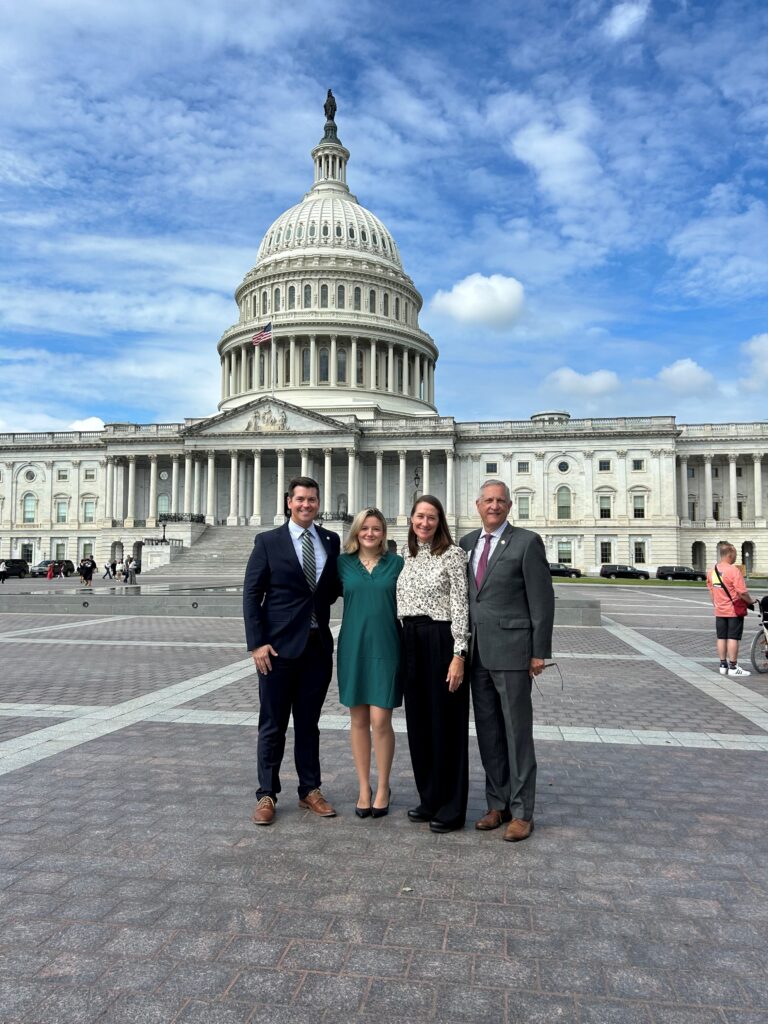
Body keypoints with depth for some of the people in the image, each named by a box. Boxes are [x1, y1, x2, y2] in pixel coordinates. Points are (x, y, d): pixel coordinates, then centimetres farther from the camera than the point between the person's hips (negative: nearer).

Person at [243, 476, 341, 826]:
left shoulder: (331, 541, 8)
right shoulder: (268, 542, -2)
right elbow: (251, 594, -4)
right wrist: (257, 643, -11)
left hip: (318, 646, 3)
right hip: (280, 646, -3)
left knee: (308, 722, 14)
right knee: (273, 725, 7)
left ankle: (310, 790, 26)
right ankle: (266, 794, 19)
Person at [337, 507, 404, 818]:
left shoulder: (396, 563, 2)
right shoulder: (343, 563, 5)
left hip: (385, 647, -2)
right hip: (353, 647, 2)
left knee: (380, 720, -3)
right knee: (358, 720, 8)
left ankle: (383, 788, 15)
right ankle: (364, 788, 21)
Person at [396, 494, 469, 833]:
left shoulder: (452, 554, -8)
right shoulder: (406, 555, 11)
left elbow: (460, 605, -12)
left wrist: (458, 655, -17)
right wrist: (401, 647, 13)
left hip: (442, 643, -6)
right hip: (411, 643, 7)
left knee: (446, 723, 2)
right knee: (419, 723, 12)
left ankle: (452, 808, 14)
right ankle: (429, 799, 27)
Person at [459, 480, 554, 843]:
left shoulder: (527, 542, -5)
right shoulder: (467, 543, 11)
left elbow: (542, 599, -7)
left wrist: (540, 652, -10)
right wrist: (464, 648, 10)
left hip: (511, 652, -5)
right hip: (478, 653, 5)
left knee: (517, 733, 3)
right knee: (488, 734, 13)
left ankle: (521, 812, 15)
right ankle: (497, 804, 26)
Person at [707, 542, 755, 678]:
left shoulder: (711, 571, 4)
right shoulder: (733, 570, -17)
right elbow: (742, 592, -19)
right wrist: (750, 602, -2)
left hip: (719, 611, 6)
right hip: (734, 610, -6)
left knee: (721, 638, 10)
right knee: (733, 638, -1)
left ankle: (723, 665, 17)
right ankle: (733, 667, 4)